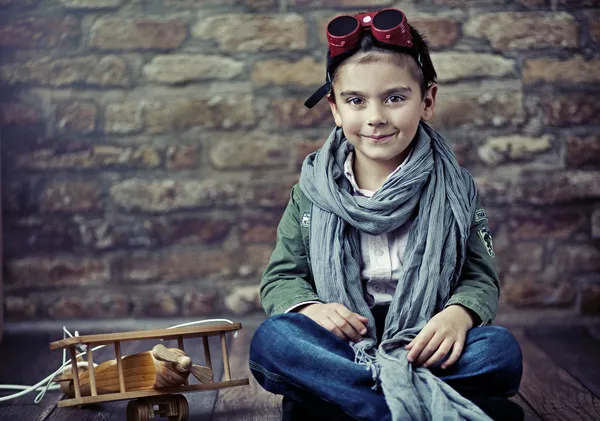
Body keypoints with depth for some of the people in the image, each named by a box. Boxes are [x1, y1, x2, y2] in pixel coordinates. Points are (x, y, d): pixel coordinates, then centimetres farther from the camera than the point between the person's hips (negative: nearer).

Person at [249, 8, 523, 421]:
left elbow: (481, 277, 3)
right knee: (271, 339, -30)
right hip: (338, 347, 0)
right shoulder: (313, 190, 6)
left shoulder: (451, 187, 4)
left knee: (502, 351, -28)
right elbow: (281, 277, 6)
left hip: (423, 351, 0)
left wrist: (459, 313, -21)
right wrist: (309, 307, -18)